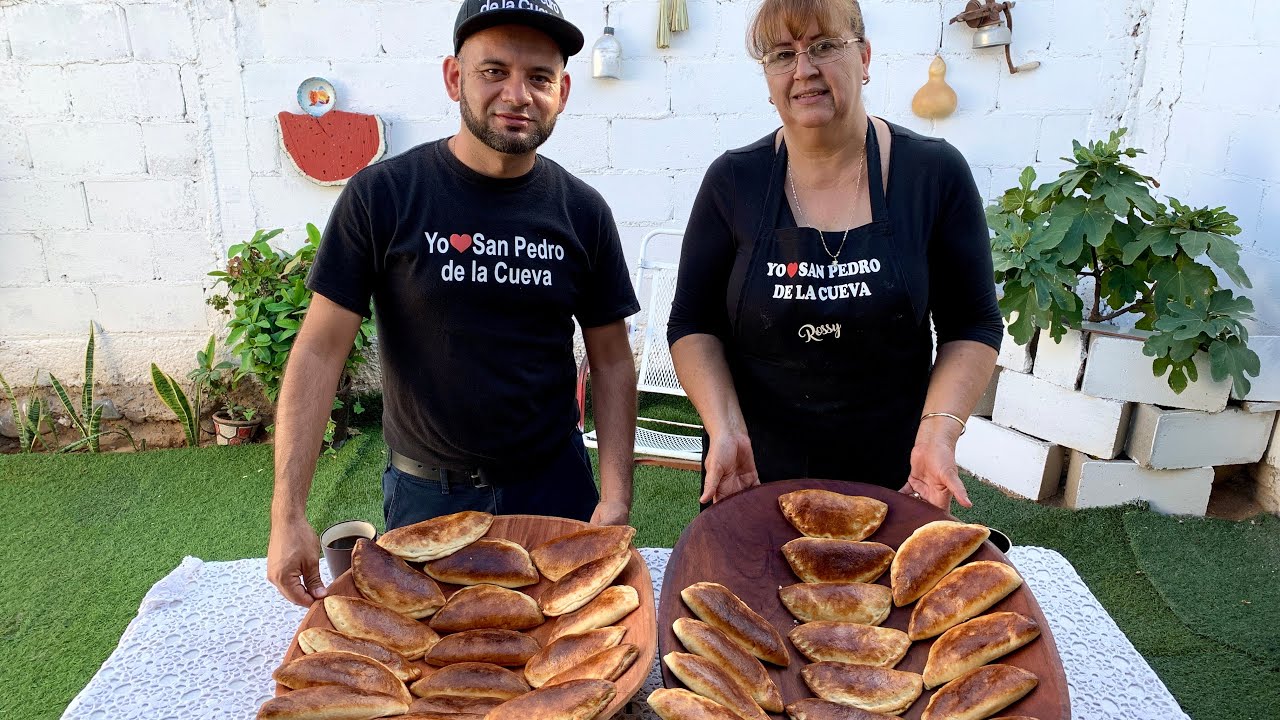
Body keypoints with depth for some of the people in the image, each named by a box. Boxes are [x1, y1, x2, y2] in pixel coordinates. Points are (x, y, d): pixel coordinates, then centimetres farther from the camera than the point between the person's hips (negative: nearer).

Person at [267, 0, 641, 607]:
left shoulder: (582, 211, -4)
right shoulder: (382, 196, -11)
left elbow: (611, 360, 0)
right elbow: (320, 351, -11)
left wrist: (616, 495, -8)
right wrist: (288, 513, -15)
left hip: (554, 485, 2)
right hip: (425, 492, -1)